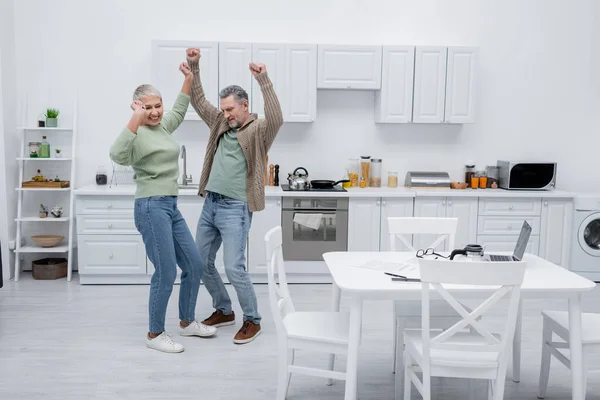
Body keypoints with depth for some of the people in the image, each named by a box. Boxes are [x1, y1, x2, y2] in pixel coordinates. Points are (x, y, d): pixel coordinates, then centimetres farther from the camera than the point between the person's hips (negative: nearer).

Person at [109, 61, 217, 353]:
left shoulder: (163, 126, 12)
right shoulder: (138, 134, -12)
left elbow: (178, 111, 34)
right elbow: (117, 156, -34)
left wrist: (189, 79, 30)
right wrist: (135, 120, -39)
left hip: (171, 207, 9)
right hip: (152, 208, -9)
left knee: (194, 266, 13)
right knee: (165, 274, -6)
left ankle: (187, 322, 29)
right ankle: (155, 334, 11)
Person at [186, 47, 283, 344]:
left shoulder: (259, 130, -7)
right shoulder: (221, 124, 13)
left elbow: (276, 118, -28)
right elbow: (198, 101, 17)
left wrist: (263, 80, -35)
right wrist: (194, 66, 6)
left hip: (235, 209, -8)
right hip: (210, 205, 8)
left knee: (234, 268, -11)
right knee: (201, 263, 14)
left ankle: (252, 320, 8)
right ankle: (224, 310, 31)